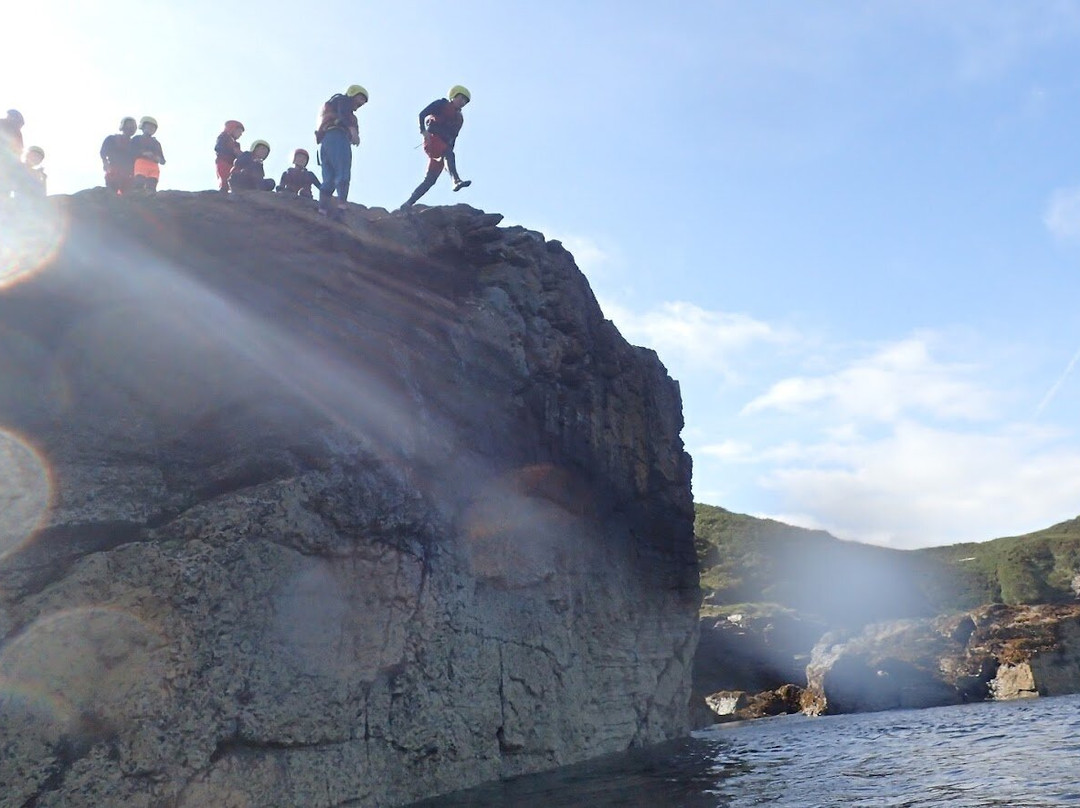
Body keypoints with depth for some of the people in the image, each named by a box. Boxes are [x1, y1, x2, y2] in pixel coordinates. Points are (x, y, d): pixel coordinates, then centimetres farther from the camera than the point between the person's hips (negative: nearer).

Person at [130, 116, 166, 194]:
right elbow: (131, 152, 1)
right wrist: (143, 153, -13)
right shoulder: (137, 139, 17)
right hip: (141, 164, -4)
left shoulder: (156, 143, 29)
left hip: (154, 167, 4)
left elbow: (163, 161, 23)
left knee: (151, 190, -11)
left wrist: (158, 159, 0)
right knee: (139, 187, -22)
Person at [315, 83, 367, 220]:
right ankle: (341, 206, -37)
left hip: (323, 140, 9)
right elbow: (343, 113, -8)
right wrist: (353, 130, -22)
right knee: (343, 174, -21)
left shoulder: (331, 103, 40)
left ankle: (322, 211, -13)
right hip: (337, 135, -9)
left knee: (329, 180, -1)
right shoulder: (343, 99, 14)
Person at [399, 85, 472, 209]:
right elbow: (422, 114, -3)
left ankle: (408, 203, 1)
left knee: (430, 180, -3)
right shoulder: (441, 104, 8)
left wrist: (449, 157, 14)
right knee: (448, 153, -35)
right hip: (432, 138, -6)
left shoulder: (459, 118, 25)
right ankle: (456, 181, -58)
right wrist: (423, 130, -18)